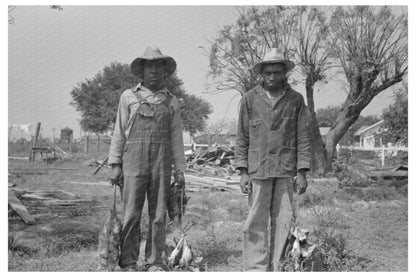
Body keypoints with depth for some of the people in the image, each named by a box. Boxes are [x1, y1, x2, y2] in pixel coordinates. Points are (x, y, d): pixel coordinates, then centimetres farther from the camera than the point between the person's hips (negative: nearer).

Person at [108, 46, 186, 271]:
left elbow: (176, 137, 12)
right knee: (131, 214, -2)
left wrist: (179, 169, 7)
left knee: (159, 215, 3)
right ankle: (128, 263, 9)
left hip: (162, 164, 2)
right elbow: (119, 132, 8)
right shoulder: (129, 97, 8)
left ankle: (154, 262, 14)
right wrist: (115, 164, 2)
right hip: (134, 162, -2)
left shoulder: (171, 101, 13)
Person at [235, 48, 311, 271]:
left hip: (286, 171, 1)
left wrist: (302, 173, 1)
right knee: (256, 222, -2)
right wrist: (243, 172, -1)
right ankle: (255, 269, 6)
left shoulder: (295, 100, 8)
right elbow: (242, 138, 6)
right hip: (258, 170, -1)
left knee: (283, 221, 2)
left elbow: (302, 138, 7)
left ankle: (275, 268, 12)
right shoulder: (250, 99, 5)